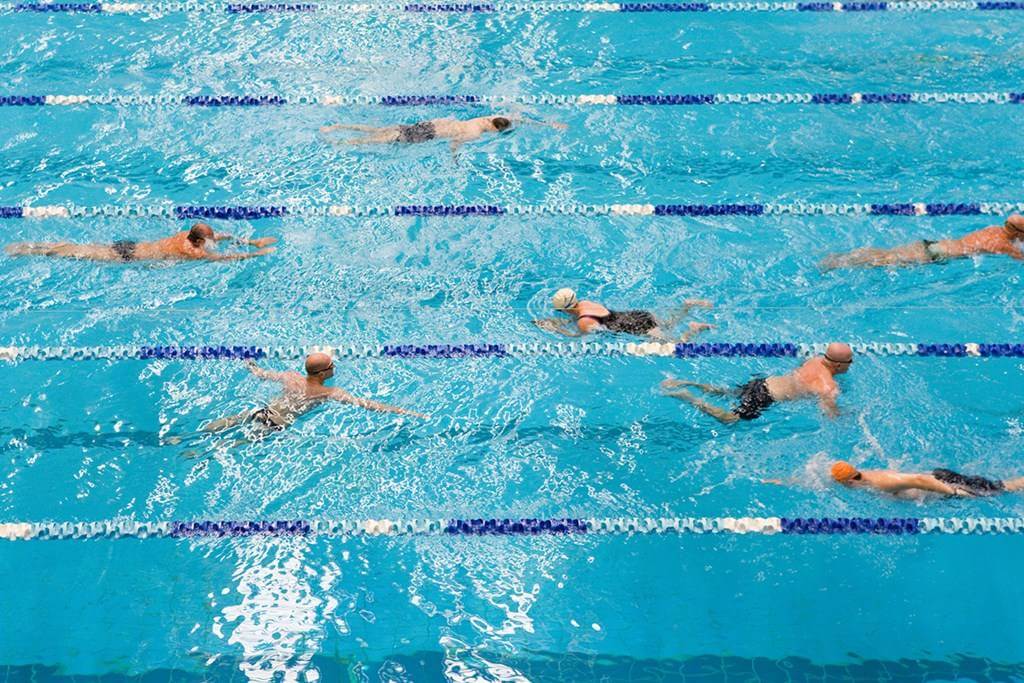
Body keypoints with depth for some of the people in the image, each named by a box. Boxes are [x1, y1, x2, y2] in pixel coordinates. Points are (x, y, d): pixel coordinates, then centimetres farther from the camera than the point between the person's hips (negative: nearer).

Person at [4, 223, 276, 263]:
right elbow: (225, 258, -21)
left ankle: (24, 246, 22)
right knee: (75, 253, 0)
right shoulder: (192, 252, -21)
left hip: (127, 246, 8)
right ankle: (24, 251, 7)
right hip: (127, 258, -7)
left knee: (77, 248, 15)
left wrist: (253, 241, 8)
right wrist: (257, 254, -15)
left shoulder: (187, 234, 2)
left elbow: (222, 236, 13)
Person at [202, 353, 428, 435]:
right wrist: (404, 412, -12)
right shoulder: (329, 393, -11)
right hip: (273, 427, -4)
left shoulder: (292, 378, 3)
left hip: (261, 411, 4)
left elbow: (262, 374, 19)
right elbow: (366, 404, -13)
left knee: (216, 427, 13)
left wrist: (252, 366, 43)